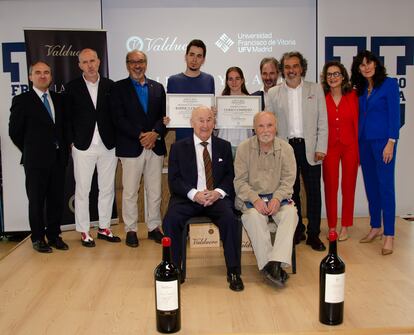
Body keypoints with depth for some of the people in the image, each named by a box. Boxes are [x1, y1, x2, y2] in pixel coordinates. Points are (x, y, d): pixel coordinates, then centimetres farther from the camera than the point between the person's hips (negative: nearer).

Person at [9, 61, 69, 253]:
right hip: (36, 160, -4)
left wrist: (64, 149, 7)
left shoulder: (58, 99, 11)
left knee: (56, 199, 9)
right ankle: (38, 238, 16)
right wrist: (30, 151, 2)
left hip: (58, 158, 4)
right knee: (36, 200, 5)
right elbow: (15, 131, -1)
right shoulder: (22, 101, -3)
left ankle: (54, 235, 21)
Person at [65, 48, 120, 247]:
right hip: (83, 146, -2)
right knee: (82, 190, 4)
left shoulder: (110, 86, 5)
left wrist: (118, 142, 2)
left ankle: (104, 228, 22)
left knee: (107, 188, 9)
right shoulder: (71, 88, 1)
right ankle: (84, 231, 15)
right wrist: (72, 142, -4)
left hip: (108, 146, 2)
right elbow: (67, 118, 1)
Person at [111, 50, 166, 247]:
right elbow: (119, 118, -7)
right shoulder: (119, 88, 2)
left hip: (156, 146, 3)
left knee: (155, 190, 9)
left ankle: (154, 227, 21)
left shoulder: (158, 88, 13)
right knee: (130, 192, 3)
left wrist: (155, 133, -12)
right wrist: (140, 135, -15)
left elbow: (164, 115, 6)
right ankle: (131, 230, 14)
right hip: (131, 147, -3)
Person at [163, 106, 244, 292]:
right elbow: (174, 180, 1)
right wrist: (194, 194, -17)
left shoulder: (224, 146, 14)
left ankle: (233, 272, -17)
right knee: (170, 220, -29)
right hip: (188, 198, 0)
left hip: (218, 198, 1)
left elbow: (230, 176, 9)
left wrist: (218, 192, -13)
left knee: (230, 218, -30)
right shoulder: (178, 147, 9)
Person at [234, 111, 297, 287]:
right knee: (254, 216, -33)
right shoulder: (244, 148, -1)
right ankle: (268, 264, -28)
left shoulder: (286, 149, 3)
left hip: (278, 197, 2)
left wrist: (277, 198, -17)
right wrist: (255, 200, -18)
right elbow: (240, 181, -3)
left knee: (291, 213, -29)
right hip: (251, 197, -1)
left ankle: (275, 262, -35)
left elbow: (288, 179, 1)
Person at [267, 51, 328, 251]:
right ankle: (296, 231, 20)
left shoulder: (315, 89, 7)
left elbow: (323, 122, 4)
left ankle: (313, 234, 12)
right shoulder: (273, 93, 7)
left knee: (313, 192, 2)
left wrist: (321, 148, -3)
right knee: (291, 191, 7)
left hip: (310, 148, 0)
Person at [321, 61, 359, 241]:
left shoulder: (352, 95, 0)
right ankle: (332, 227, 15)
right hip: (329, 147, 0)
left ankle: (345, 227, 19)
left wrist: (359, 149, -4)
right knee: (330, 187, 3)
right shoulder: (322, 97, 0)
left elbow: (357, 122, 0)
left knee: (348, 187, 7)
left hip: (349, 146, 0)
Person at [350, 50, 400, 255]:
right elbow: (360, 116, 13)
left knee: (386, 187, -6)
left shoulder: (389, 84, -3)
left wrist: (391, 142, -15)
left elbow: (394, 115, -8)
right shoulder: (361, 89, 13)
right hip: (364, 142, 6)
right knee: (370, 186, 10)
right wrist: (357, 142, 6)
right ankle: (375, 227, 21)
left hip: (383, 141, -6)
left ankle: (389, 235, -1)